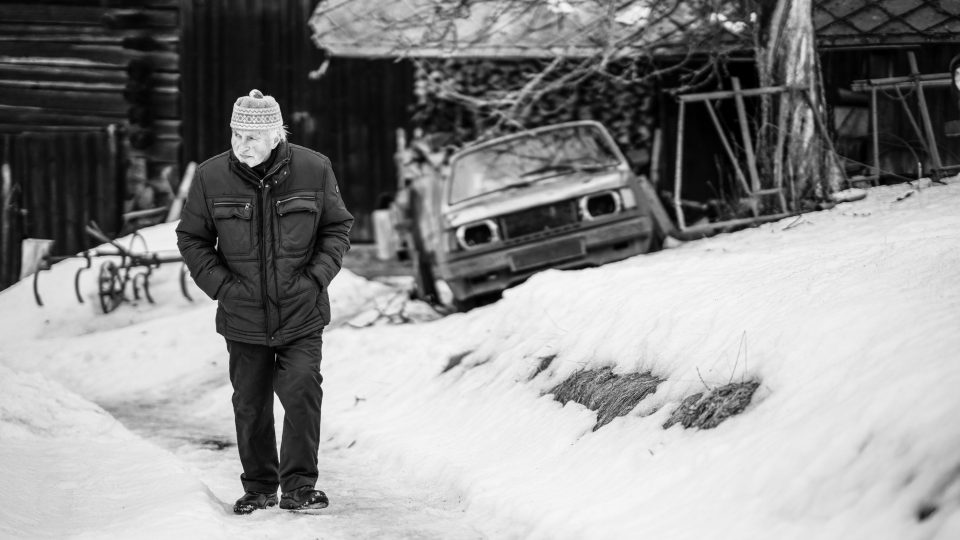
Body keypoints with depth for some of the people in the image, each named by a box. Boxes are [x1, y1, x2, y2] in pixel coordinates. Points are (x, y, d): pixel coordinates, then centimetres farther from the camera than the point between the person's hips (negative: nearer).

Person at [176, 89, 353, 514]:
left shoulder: (313, 170, -7)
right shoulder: (211, 177, -7)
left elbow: (337, 227, 5)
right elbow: (191, 239, 4)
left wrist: (317, 276, -7)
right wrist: (221, 285, -7)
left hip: (302, 316, -1)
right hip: (243, 317, 1)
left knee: (302, 392, -12)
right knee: (250, 404, 9)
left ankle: (298, 487, -2)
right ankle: (258, 488, 24)